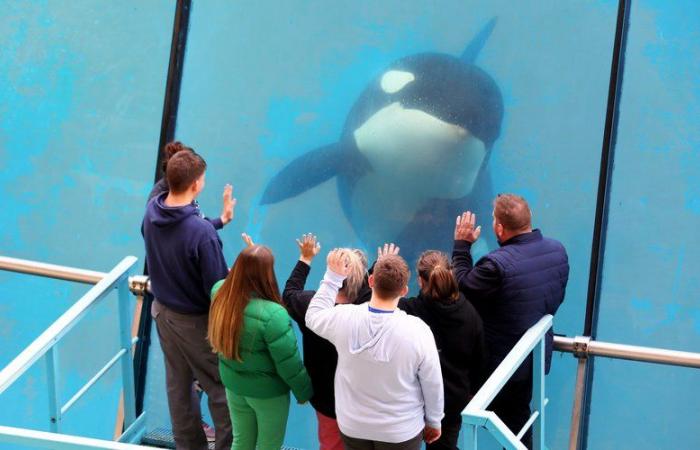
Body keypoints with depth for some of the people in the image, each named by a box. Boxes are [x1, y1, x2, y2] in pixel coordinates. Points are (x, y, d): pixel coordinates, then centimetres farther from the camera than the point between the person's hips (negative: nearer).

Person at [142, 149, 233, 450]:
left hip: (163, 311, 7)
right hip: (196, 321, -7)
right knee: (219, 387, 12)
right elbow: (217, 287, -24)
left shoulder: (151, 211, -12)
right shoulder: (202, 233, -33)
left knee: (177, 383, 23)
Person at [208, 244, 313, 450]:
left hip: (233, 384, 5)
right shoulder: (272, 315, -35)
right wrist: (304, 392, -7)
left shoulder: (220, 294, -18)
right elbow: (289, 364, -24)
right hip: (268, 391, -5)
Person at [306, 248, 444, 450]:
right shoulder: (418, 331, -26)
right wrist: (434, 421, 5)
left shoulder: (344, 318, -20)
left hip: (352, 427, 2)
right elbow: (433, 385, -12)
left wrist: (333, 277, 7)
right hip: (401, 433, -2)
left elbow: (313, 317, 5)